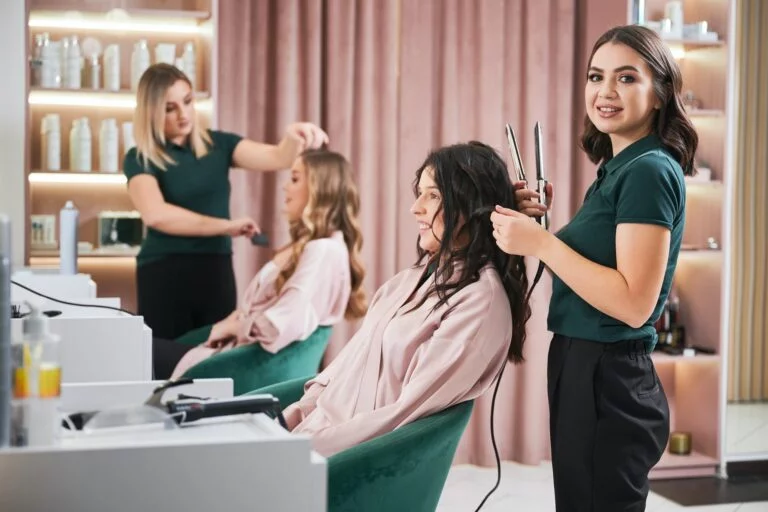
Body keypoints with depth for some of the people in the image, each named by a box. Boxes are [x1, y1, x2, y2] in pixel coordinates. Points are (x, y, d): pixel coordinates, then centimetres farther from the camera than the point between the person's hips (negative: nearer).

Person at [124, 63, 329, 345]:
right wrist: (226, 226, -20)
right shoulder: (140, 160, -4)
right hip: (165, 275, -3)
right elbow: (155, 214, -21)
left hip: (216, 271, 3)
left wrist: (293, 138, -29)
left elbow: (278, 158, -6)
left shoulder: (217, 144, 7)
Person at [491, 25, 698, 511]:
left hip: (609, 385, -10)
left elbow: (634, 303, -23)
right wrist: (542, 224, 4)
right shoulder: (617, 169, 13)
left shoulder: (649, 171, -16)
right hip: (584, 373, 10)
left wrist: (541, 242, -20)